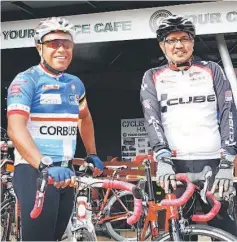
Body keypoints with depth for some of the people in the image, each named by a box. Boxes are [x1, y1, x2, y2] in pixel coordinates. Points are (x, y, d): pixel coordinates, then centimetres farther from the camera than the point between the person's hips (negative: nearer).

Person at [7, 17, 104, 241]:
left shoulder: (75, 84, 11)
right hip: (34, 172, -7)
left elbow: (84, 118, 30)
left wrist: (92, 155, 24)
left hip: (66, 172, 7)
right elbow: (15, 129, -25)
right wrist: (46, 165, -38)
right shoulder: (26, 81, -10)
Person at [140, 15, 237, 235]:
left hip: (214, 163, 0)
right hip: (176, 164, 0)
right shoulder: (153, 77, 12)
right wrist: (163, 159, -16)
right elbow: (152, 119, 0)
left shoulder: (212, 70, 11)